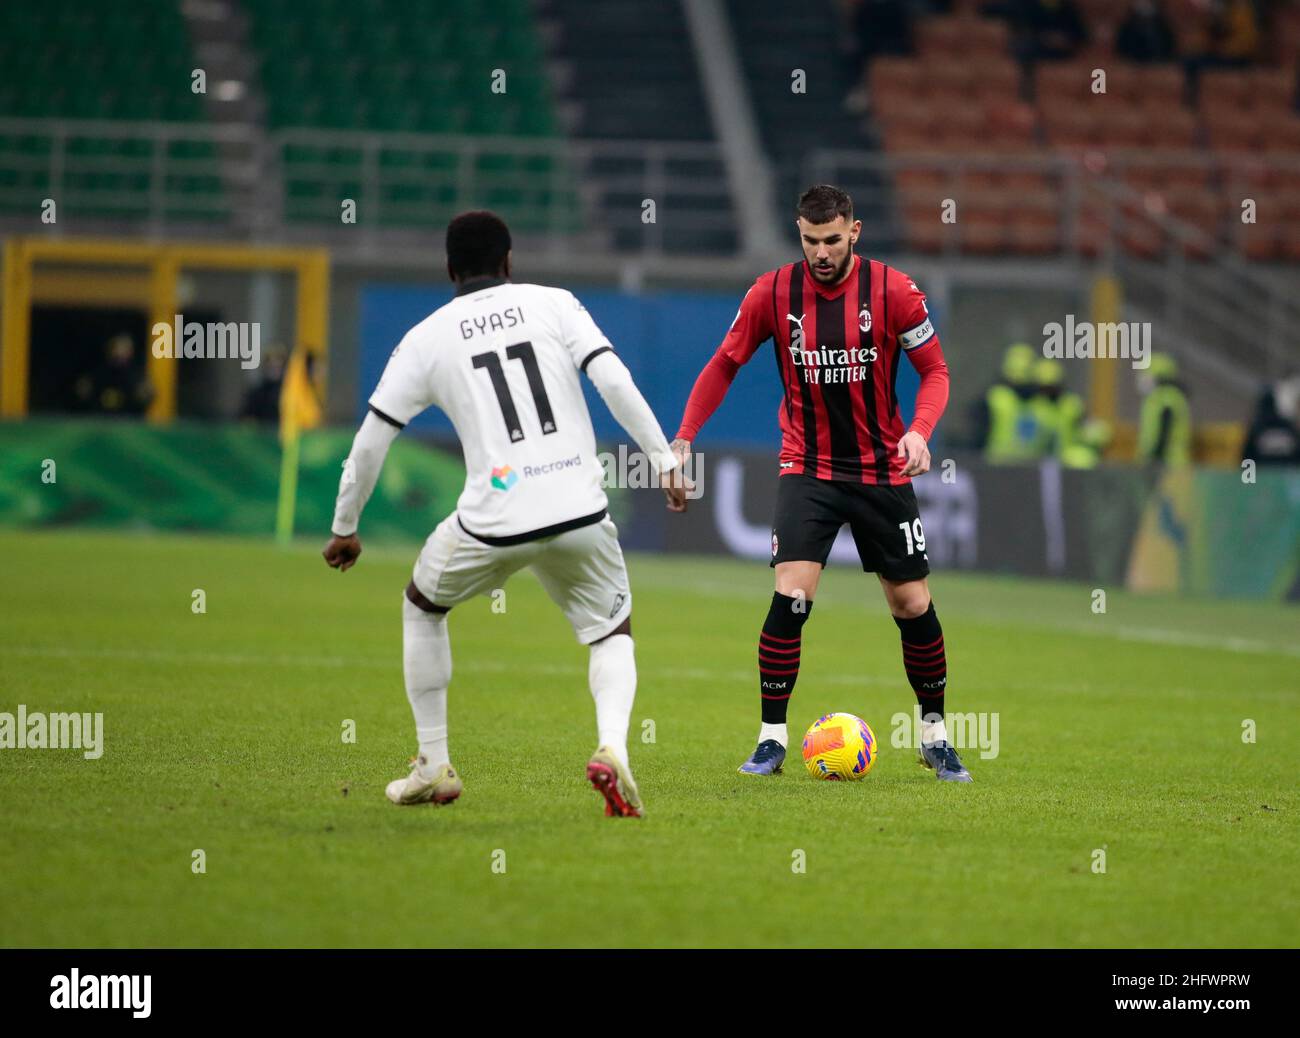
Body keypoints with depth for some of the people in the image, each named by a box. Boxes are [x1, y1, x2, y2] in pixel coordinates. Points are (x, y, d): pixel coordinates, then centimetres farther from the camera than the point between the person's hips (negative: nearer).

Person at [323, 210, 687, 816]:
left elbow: (370, 442, 10)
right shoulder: (553, 304, 9)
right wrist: (665, 459, 1)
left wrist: (344, 529, 21)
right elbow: (615, 381, -4)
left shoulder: (426, 338, 9)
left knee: (422, 606, 29)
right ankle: (612, 750, -10)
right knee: (613, 634, 21)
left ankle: (433, 767, 27)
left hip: (492, 524, 0)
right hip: (580, 515, 0)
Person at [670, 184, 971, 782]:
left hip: (881, 470, 0)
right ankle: (772, 738, -6)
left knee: (912, 605, 4)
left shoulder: (893, 291, -9)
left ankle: (935, 737, 24)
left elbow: (935, 370, -1)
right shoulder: (773, 293, -6)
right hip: (807, 469, 0)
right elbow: (724, 365, 5)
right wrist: (684, 436, -5)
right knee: (791, 596, -18)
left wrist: (919, 431, -19)